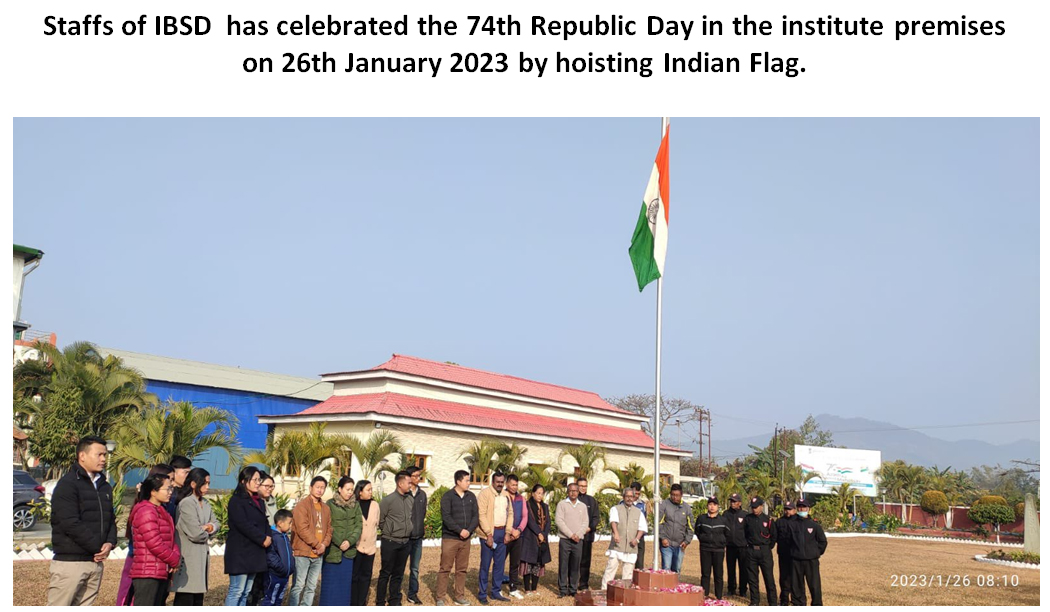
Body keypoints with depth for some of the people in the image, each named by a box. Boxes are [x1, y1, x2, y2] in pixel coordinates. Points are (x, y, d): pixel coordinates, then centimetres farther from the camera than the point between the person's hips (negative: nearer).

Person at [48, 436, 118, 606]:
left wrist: (110, 543, -3)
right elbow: (70, 524, -18)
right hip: (69, 561, -7)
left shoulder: (104, 486, 17)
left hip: (95, 561, 7)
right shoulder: (68, 484, -9)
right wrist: (99, 547, -14)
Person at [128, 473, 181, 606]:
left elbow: (170, 539, 18)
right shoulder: (146, 512, -15)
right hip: (148, 574, -10)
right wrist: (175, 560, -9)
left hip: (161, 573, 10)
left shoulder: (161, 511, 18)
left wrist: (176, 556, -2)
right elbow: (154, 543, -20)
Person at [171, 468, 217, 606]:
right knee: (184, 600, -7)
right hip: (188, 557, -9)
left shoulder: (205, 504, 13)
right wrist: (207, 533, -1)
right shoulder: (187, 503, -17)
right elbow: (195, 533, -22)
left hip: (201, 556, 9)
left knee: (198, 598, 14)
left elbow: (215, 523, 13)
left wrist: (210, 527, -9)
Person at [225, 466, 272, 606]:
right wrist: (262, 539, -14)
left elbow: (265, 523, 16)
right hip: (240, 553, -8)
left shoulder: (259, 502, 18)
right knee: (236, 591, -9)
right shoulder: (236, 500, -7)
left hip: (255, 553, 8)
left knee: (246, 592, 8)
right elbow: (243, 524, -17)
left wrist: (268, 537, -4)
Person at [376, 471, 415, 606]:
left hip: (405, 543, 5)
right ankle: (380, 602, 13)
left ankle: (394, 601, 23)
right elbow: (379, 519, -7)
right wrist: (388, 531, 2)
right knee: (385, 573, 4)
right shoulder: (388, 500, -13)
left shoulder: (411, 500, 3)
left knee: (398, 574, 13)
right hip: (390, 542, -5)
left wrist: (408, 530, 11)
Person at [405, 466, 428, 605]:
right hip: (404, 536, -5)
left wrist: (423, 526, 4)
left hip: (418, 536, 5)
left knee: (415, 568, 11)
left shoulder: (422, 494, 9)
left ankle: (413, 593, 21)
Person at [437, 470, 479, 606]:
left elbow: (475, 516, 6)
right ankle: (440, 597, 5)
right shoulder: (448, 496, -7)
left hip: (466, 539, 5)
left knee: (462, 569, 9)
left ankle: (459, 596, 17)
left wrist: (469, 530, -10)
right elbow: (446, 517, -14)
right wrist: (460, 530, -19)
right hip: (449, 538, -5)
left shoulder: (471, 496, 9)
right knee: (445, 569, -1)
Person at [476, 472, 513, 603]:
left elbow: (510, 513, 15)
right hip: (489, 533, -6)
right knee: (485, 564, -1)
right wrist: (489, 534, -15)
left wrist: (507, 532, 4)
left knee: (499, 564, 10)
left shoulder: (506, 495, 13)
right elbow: (481, 515, -13)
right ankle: (482, 594, 8)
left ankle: (496, 592, 21)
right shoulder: (485, 494, -8)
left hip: (502, 532, 6)